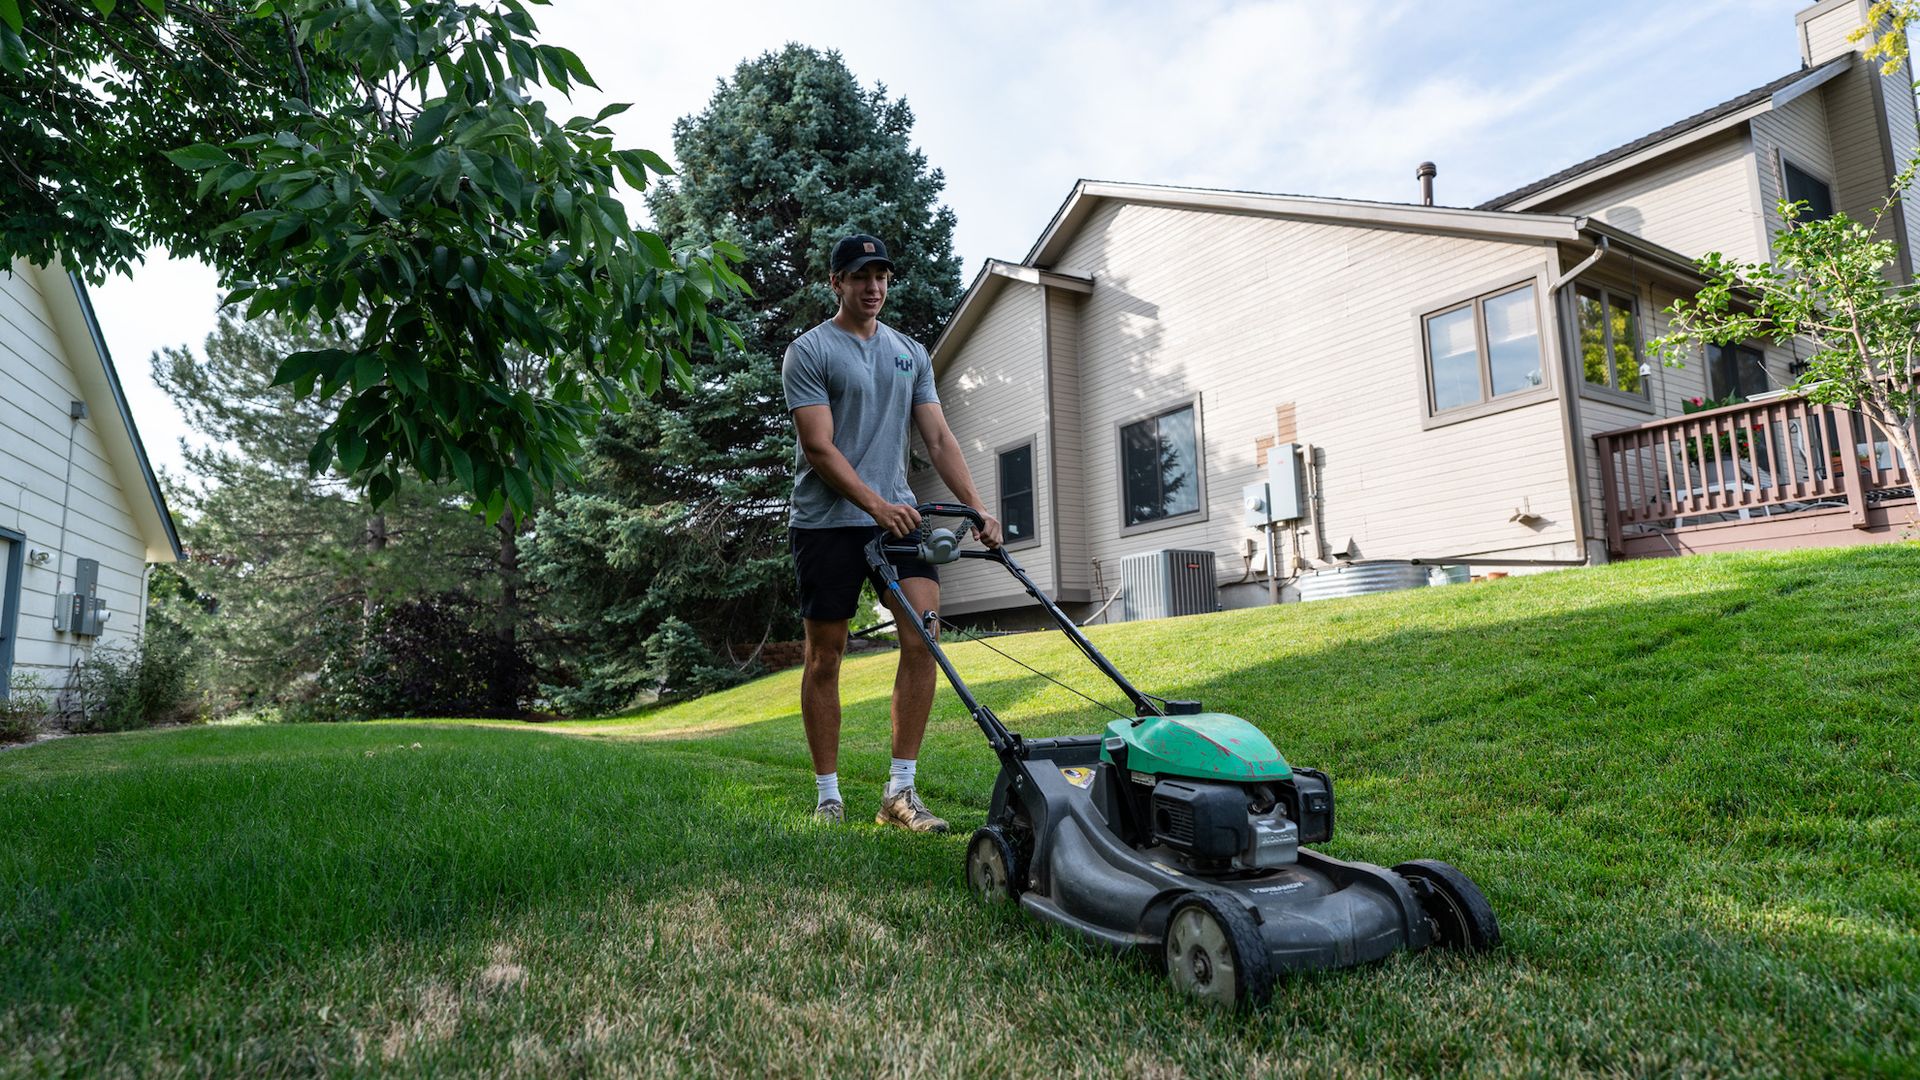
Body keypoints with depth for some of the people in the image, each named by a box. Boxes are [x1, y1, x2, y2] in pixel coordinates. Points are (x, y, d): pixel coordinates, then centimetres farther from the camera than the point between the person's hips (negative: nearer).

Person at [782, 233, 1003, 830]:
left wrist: (978, 509, -2)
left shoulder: (911, 354, 16)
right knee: (825, 656, 2)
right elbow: (819, 448, -11)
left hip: (897, 515, 4)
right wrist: (877, 505, -22)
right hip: (828, 520, -4)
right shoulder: (809, 351, -1)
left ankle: (900, 791, -3)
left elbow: (939, 439, 10)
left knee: (923, 636, -11)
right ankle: (827, 795, 15)